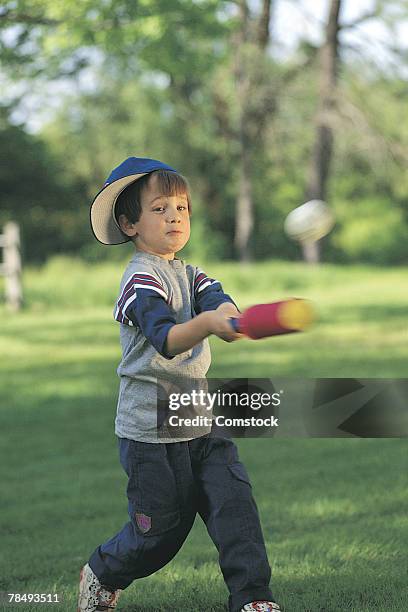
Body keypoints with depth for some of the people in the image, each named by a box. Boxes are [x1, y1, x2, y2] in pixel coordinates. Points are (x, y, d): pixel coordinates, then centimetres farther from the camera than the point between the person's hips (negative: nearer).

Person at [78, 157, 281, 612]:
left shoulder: (191, 276, 11)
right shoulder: (141, 281, -15)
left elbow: (216, 298, -11)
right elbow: (165, 339, -32)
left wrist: (227, 311, -36)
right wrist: (206, 323, -52)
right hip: (151, 429, -7)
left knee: (235, 502, -7)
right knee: (162, 528, 3)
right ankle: (102, 574, 29)